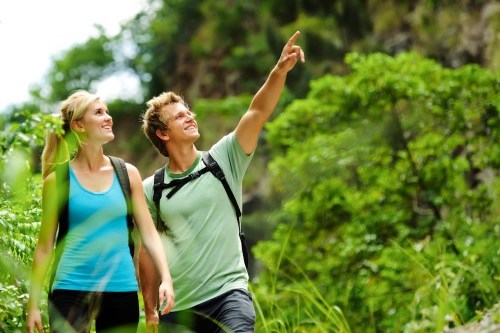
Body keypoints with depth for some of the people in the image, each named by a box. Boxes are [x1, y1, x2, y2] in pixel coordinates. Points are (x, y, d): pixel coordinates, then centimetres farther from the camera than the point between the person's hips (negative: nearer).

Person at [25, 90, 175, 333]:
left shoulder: (127, 174, 7)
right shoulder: (58, 180, 1)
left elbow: (148, 233, 6)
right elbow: (45, 246, 3)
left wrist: (166, 279, -8)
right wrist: (33, 304, 0)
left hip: (122, 289, 2)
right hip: (71, 289, -2)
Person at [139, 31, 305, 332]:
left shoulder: (223, 160, 3)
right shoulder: (151, 189, 4)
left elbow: (258, 113, -10)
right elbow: (148, 251, 10)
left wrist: (280, 71, -24)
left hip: (228, 294, -2)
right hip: (177, 307, 2)